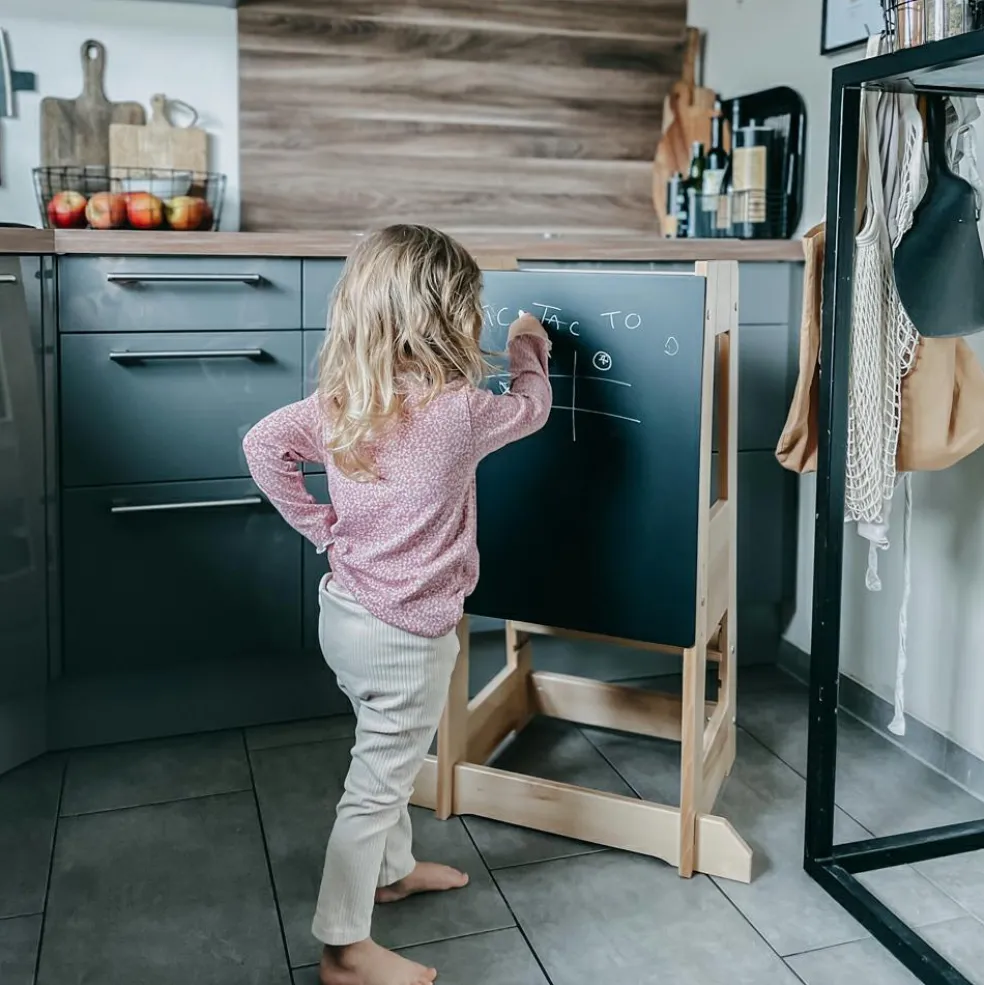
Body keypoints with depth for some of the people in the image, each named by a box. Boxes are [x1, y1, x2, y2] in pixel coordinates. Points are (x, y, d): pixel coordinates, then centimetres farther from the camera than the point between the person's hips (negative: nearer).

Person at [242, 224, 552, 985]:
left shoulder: (340, 398, -5)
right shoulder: (458, 409, -22)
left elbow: (263, 445, -1)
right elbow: (531, 408, -4)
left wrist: (321, 525, 3)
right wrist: (529, 348, 16)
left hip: (349, 607, 7)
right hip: (406, 631, -7)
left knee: (390, 760, 27)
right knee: (377, 784, 7)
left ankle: (393, 870, 49)